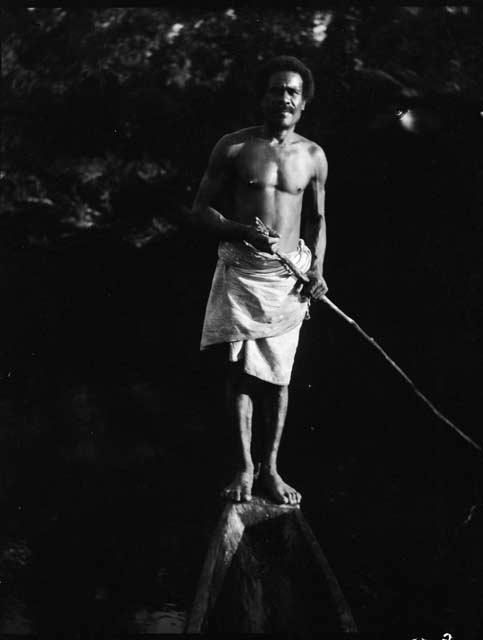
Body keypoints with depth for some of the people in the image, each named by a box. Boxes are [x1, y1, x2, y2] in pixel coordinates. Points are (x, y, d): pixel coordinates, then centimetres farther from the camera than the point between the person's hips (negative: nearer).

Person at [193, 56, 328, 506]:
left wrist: (316, 269, 2)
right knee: (240, 367, -6)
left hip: (289, 274, 2)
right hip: (241, 267, -2)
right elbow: (202, 208, 1)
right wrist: (241, 230, -17)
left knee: (278, 375, 4)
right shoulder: (233, 147, -1)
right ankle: (244, 466, 3)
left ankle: (269, 468, 15)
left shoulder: (313, 156, 8)